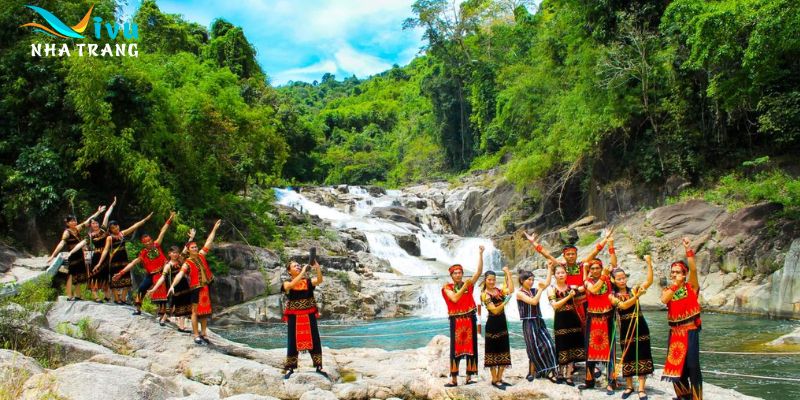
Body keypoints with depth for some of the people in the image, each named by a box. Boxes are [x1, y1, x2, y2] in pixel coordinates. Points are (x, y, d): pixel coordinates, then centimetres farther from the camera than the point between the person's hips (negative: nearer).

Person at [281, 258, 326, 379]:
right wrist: (303, 272, -30)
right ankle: (290, 368, 14)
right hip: (294, 317, -2)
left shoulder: (308, 281, 1)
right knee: (293, 342, 3)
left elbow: (319, 280, -18)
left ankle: (319, 366, 13)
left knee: (314, 340, 4)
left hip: (309, 316, 2)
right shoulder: (287, 283, -3)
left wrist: (317, 267, -34)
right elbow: (292, 285, -27)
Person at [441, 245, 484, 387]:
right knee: (455, 349, 1)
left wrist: (480, 254, -10)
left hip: (469, 320, 2)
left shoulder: (469, 284, 7)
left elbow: (479, 271, -2)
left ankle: (469, 378, 9)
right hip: (456, 321, -2)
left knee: (471, 348, 3)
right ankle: (454, 379, 4)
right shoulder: (447, 287, 2)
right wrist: (464, 287, -15)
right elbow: (454, 298, -15)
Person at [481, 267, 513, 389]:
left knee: (504, 351, 10)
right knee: (493, 351, 1)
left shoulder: (499, 290, 7)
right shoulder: (485, 294, -11)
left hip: (502, 322, 7)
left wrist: (508, 274, -10)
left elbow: (511, 290, -14)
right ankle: (494, 380, 9)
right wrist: (505, 302, -34)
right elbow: (495, 310, -20)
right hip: (492, 324, -7)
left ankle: (499, 378, 20)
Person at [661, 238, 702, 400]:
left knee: (692, 365, -10)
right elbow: (664, 300, -15)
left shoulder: (691, 287, -1)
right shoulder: (667, 290, 7)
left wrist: (688, 249, -26)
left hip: (690, 331, -4)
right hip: (675, 332, 4)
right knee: (676, 365, 10)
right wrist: (675, 284, -18)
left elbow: (694, 269, -19)